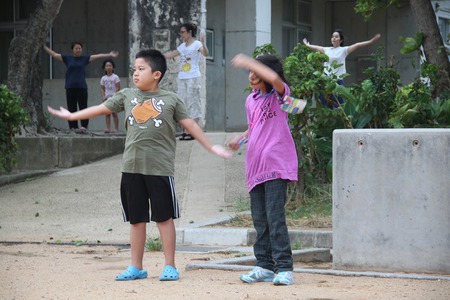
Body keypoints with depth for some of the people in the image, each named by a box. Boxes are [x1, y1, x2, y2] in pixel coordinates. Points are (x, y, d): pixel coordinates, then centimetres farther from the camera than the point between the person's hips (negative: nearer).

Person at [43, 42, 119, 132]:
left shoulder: (85, 59, 7)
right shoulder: (67, 58, 8)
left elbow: (97, 56, 2)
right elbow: (54, 54, 10)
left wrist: (110, 55, -4)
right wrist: (44, 47, 9)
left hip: (82, 87, -1)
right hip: (70, 87, 1)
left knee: (83, 107, -4)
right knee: (72, 108, 3)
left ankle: (84, 126, -3)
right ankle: (73, 127, 7)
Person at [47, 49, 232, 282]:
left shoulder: (171, 100, 2)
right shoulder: (127, 96, 10)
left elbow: (190, 125, 5)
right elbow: (101, 109, 17)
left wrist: (211, 147, 2)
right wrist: (72, 116, 20)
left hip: (160, 167, -3)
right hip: (132, 167, 3)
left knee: (164, 218, 2)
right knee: (136, 219, 9)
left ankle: (170, 266, 10)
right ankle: (136, 267, 17)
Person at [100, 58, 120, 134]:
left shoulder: (115, 77, -3)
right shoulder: (103, 78, 8)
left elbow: (118, 88, -6)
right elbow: (102, 88, 9)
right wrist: (103, 96, -5)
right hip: (106, 97, 4)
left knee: (114, 113, -5)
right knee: (107, 113, 1)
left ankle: (116, 129, -2)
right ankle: (108, 128, 1)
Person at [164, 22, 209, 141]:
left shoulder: (197, 44, -6)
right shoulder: (183, 46, 16)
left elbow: (205, 53, -24)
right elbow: (171, 54, 22)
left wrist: (203, 44, -43)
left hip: (193, 78, -8)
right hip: (182, 78, 8)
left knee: (193, 104, -7)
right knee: (183, 104, 6)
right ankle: (186, 131, 8)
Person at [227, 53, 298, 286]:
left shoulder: (279, 94, -4)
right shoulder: (251, 100, 17)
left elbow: (274, 79, -28)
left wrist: (247, 62, -22)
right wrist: (240, 139, 11)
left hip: (276, 164, -7)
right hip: (255, 165, 7)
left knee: (275, 216, -13)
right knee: (259, 218, 8)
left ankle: (284, 268, -11)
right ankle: (264, 266, 14)